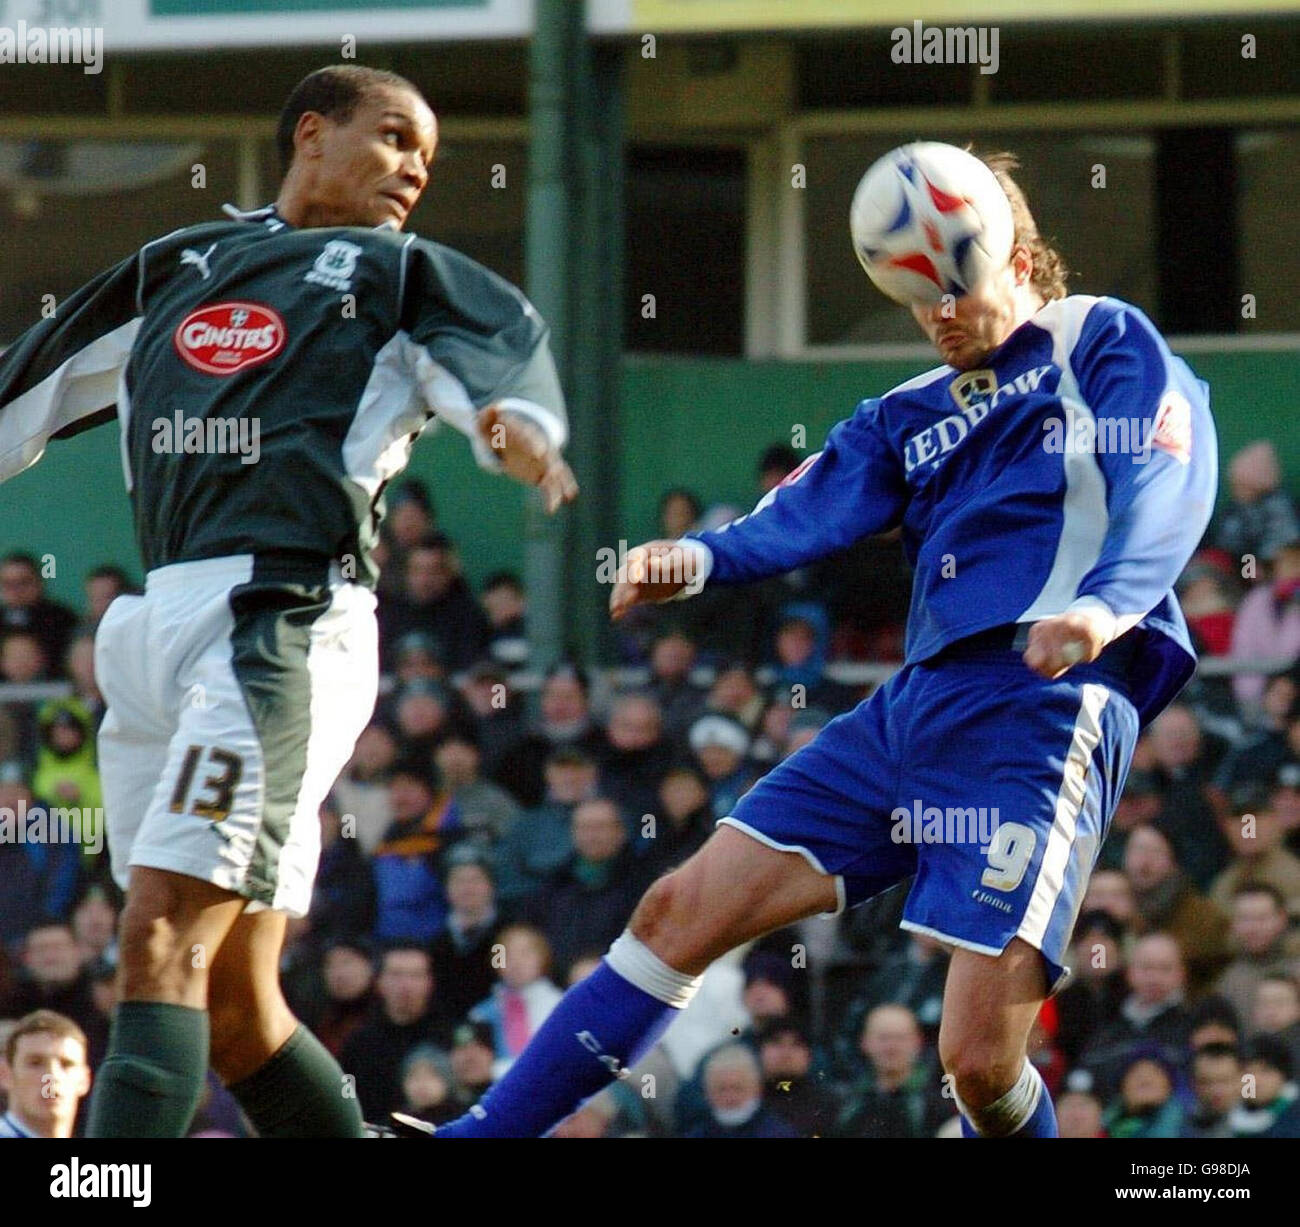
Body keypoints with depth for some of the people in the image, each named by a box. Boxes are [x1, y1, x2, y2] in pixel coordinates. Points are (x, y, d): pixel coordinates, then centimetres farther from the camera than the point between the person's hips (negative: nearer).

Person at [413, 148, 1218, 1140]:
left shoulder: (1105, 342, 7)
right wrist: (696, 559, -14)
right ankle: (479, 1141, 9)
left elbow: (1171, 485, -9)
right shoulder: (908, 416, 24)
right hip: (914, 702, 7)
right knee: (682, 914, 4)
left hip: (1043, 705, -7)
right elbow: (809, 517, 8)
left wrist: (1106, 603, -29)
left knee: (981, 1060, -16)